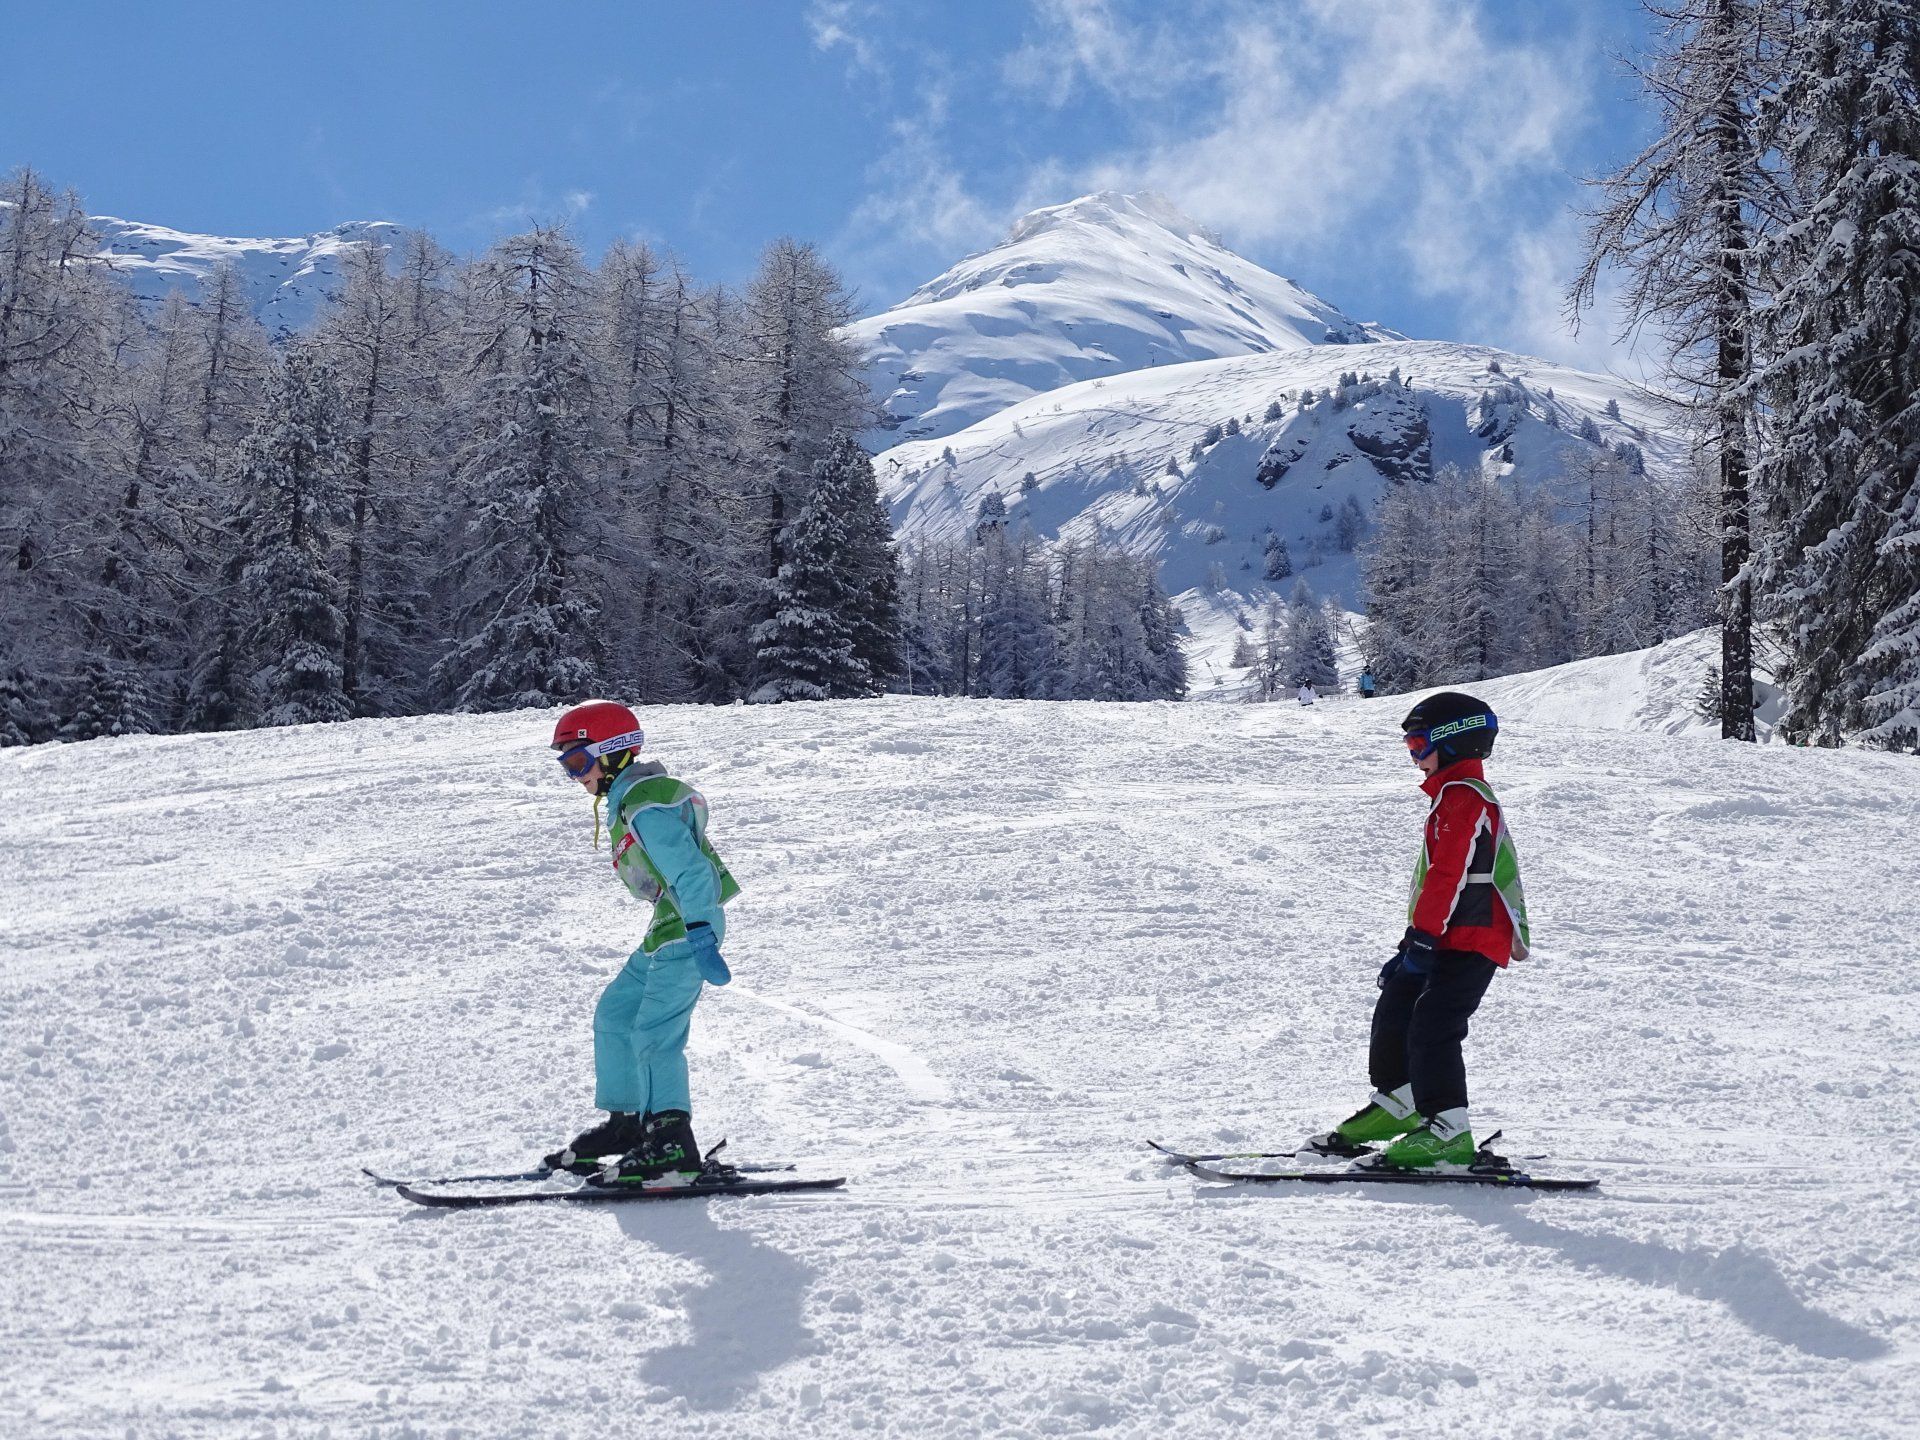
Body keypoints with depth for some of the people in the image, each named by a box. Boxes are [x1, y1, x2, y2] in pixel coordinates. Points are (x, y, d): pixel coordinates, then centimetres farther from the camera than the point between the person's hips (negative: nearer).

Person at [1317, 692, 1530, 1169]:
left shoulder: (1463, 797, -13)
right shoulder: (1453, 797, 22)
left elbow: (1448, 874, -21)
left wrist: (1423, 935, -23)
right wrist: (1415, 939, 27)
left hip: (1470, 942, -11)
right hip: (1449, 937, 11)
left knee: (1431, 1028, -15)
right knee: (1393, 1013, 17)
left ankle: (1448, 1130, -13)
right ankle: (1396, 1104, 31)